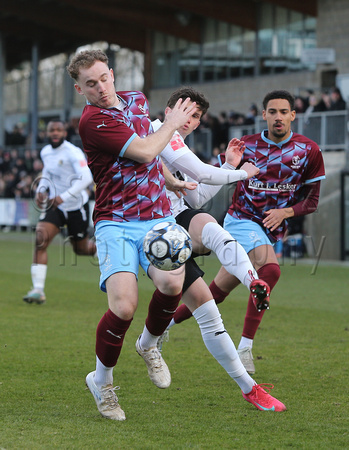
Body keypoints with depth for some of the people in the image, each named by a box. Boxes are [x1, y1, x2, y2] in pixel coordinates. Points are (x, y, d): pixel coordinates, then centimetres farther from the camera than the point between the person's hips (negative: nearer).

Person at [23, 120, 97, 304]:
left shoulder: (73, 152, -21)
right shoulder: (45, 152, 2)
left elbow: (86, 178, -32)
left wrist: (64, 196, -37)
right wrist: (40, 190, 3)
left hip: (76, 207, -5)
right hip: (54, 205, 5)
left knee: (81, 248, 11)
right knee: (40, 239, -18)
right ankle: (38, 291, -19)